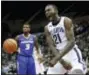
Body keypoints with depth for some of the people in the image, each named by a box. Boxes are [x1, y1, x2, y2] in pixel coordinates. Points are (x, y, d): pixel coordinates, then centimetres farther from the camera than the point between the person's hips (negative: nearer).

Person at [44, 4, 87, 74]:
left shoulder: (66, 21, -10)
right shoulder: (47, 28, 6)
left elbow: (71, 42, -19)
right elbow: (52, 46, -1)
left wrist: (57, 58, -29)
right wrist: (62, 61, -19)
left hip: (72, 52, -6)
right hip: (59, 55, 6)